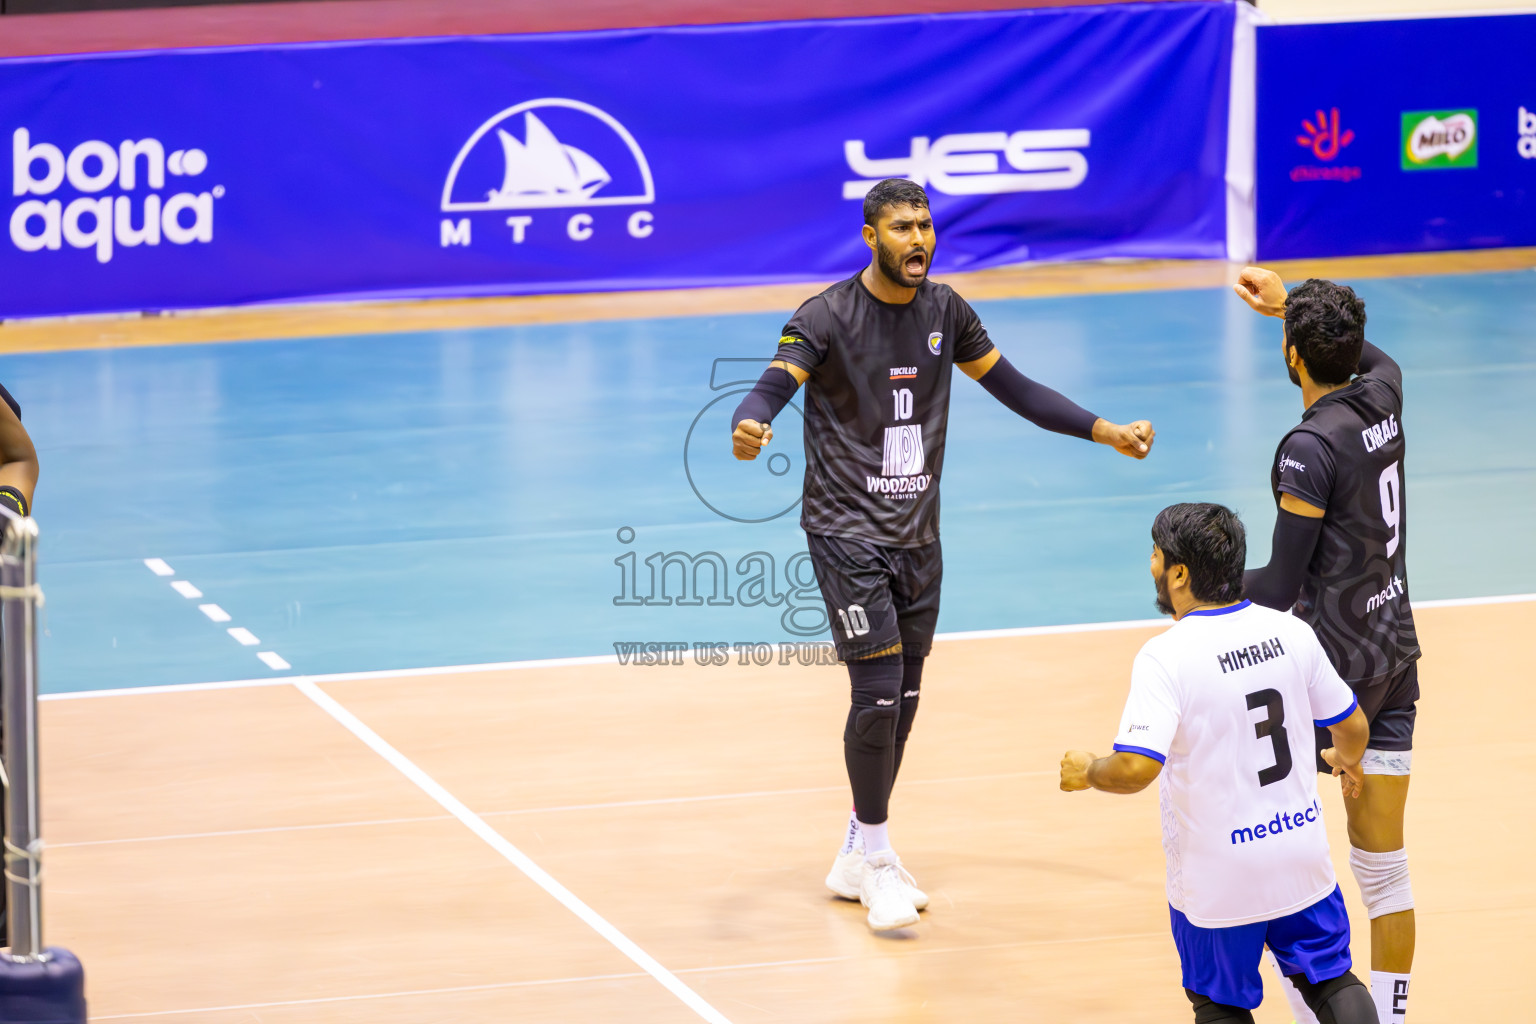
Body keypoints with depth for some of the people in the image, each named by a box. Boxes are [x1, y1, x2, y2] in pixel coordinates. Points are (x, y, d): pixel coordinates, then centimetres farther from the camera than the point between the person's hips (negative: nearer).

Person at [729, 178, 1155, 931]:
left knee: (903, 700, 10)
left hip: (917, 536, 6)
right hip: (847, 532, -6)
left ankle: (858, 859, 24)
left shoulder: (943, 311, 4)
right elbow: (773, 386, -26)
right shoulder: (827, 317, -13)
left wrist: (1107, 432, 10)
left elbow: (1013, 388, 13)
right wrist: (749, 425, -50)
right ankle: (876, 861, 2)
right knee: (878, 692, -13)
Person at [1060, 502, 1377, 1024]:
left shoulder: (1165, 657, -20)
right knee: (1329, 977, 18)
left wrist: (1087, 771, -6)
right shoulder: (1291, 633, -3)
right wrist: (1347, 759, 32)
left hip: (1217, 878, -4)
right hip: (1302, 858, 4)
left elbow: (1136, 769, -28)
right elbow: (1352, 726, 9)